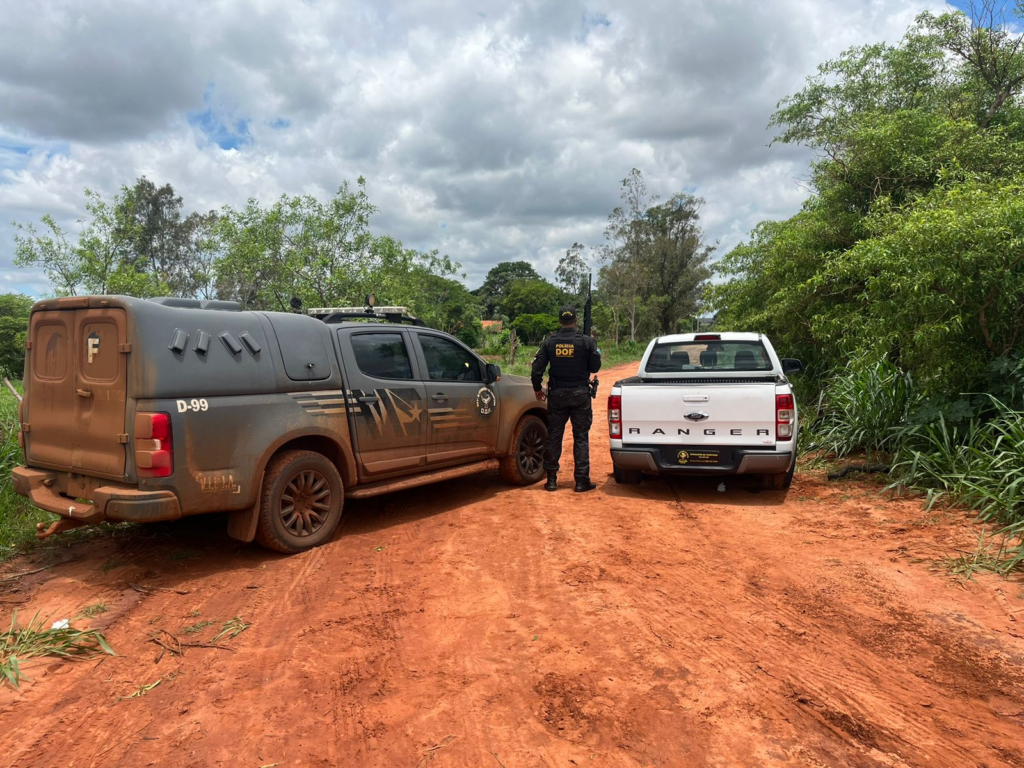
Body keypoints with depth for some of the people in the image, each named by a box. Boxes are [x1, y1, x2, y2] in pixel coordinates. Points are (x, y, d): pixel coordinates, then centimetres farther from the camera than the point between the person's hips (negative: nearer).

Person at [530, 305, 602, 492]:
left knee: (553, 437, 9)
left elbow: (537, 368, -4)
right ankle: (581, 481, 6)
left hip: (557, 395, 2)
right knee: (581, 438, 5)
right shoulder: (586, 341, -7)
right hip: (580, 394, -1)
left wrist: (537, 389, 11)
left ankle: (551, 480, 12)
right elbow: (595, 367, -1)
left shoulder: (550, 342, -2)